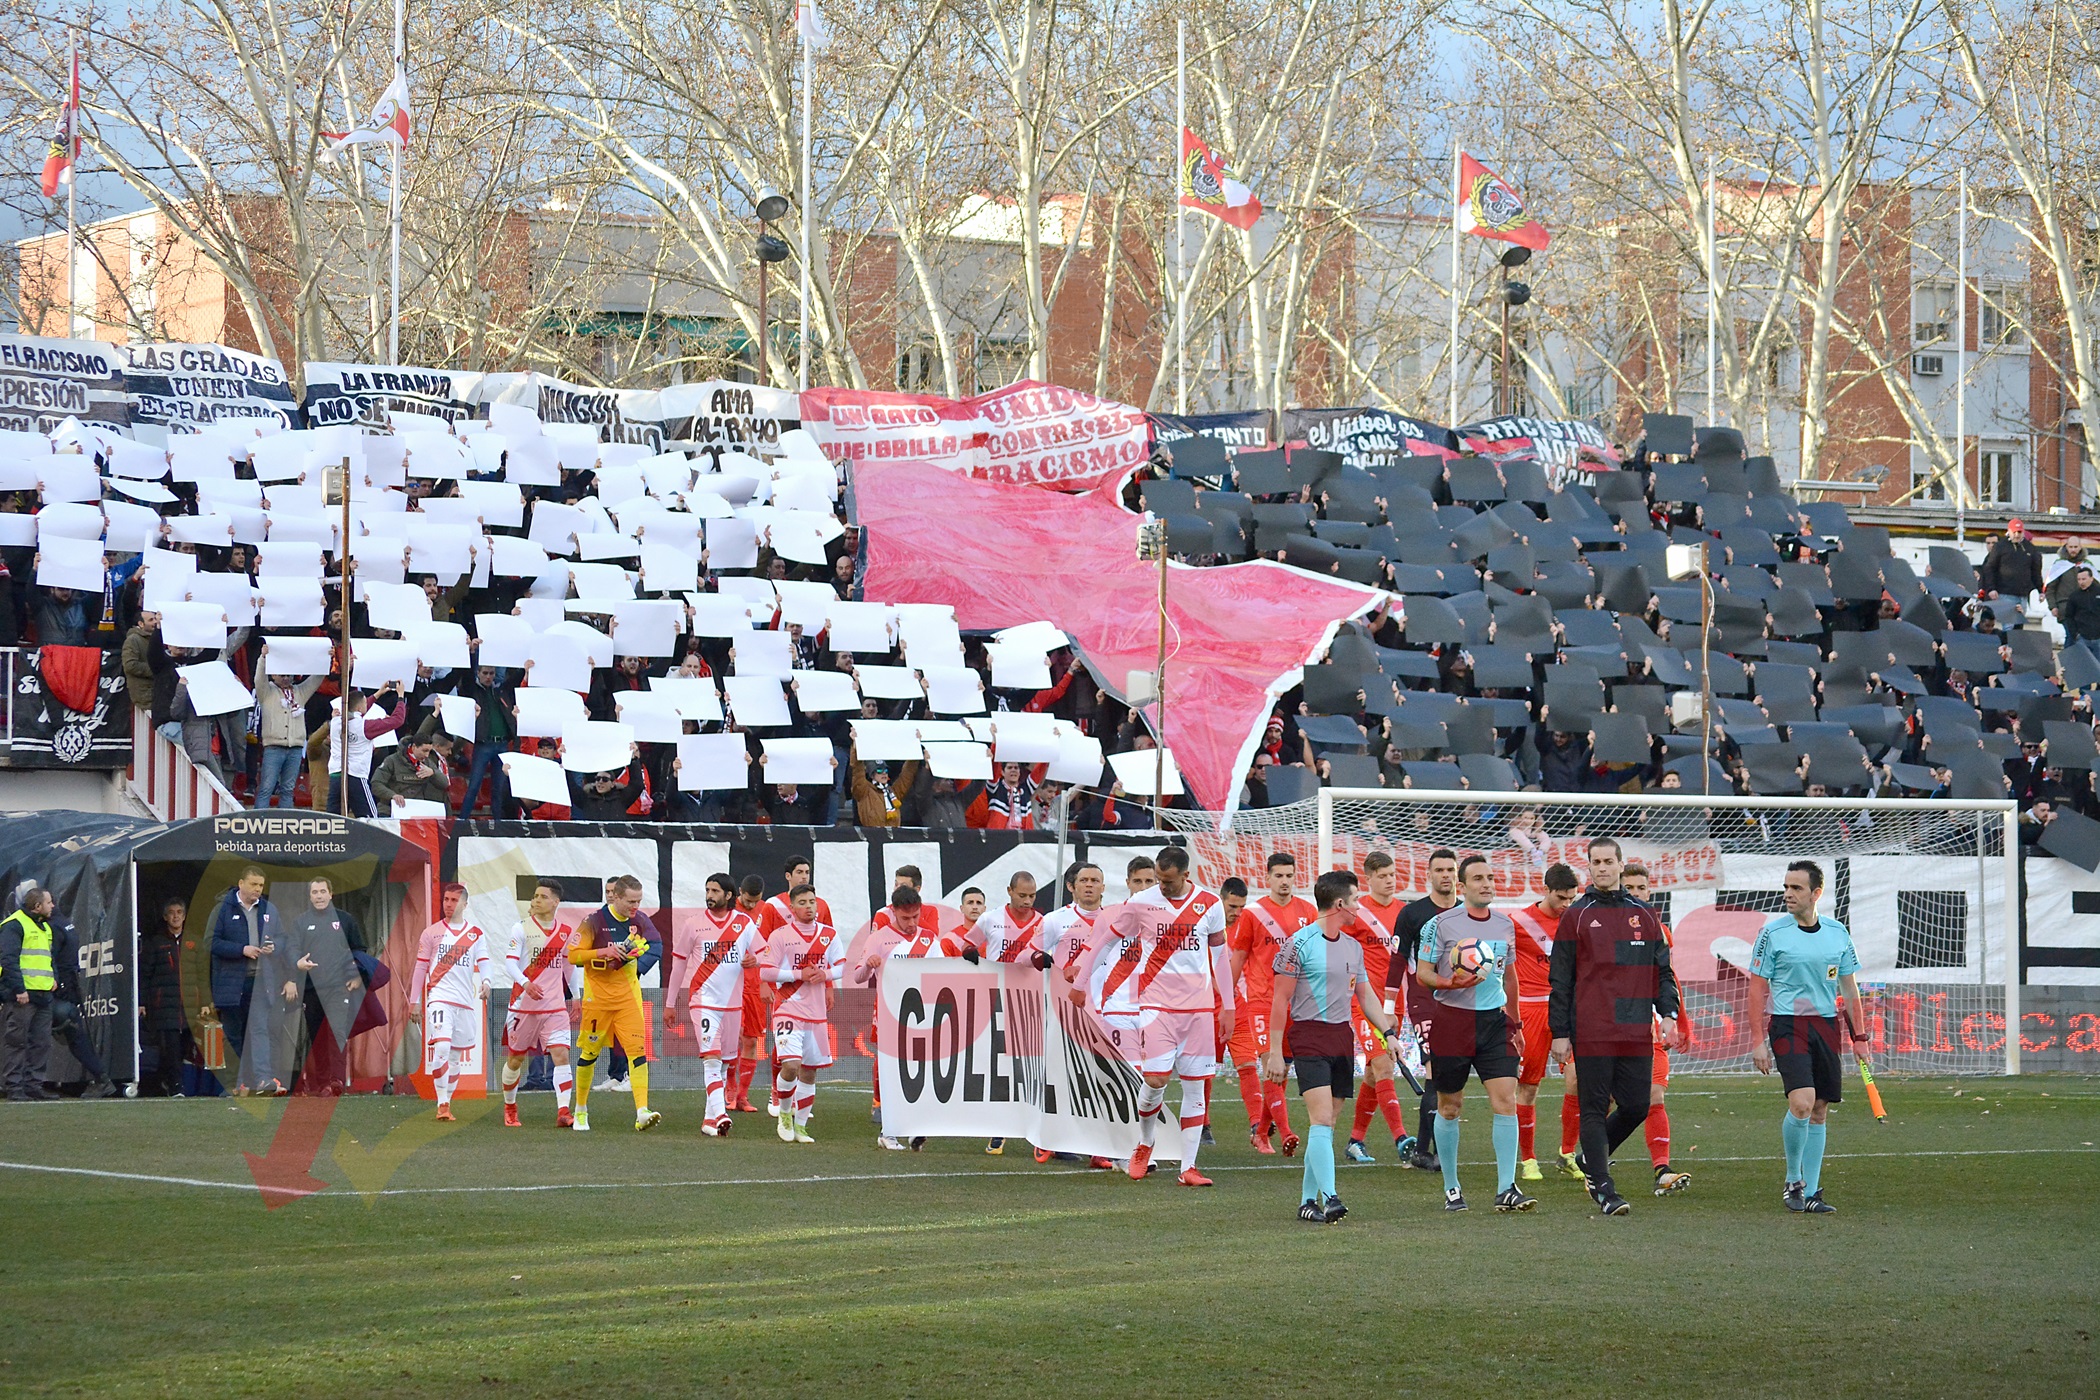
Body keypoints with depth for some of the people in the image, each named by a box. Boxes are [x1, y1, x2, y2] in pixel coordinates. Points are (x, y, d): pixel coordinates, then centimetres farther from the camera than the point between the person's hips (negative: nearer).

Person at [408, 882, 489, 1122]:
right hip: (439, 997, -3)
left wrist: (485, 980, -22)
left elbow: (483, 961, 0)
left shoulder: (476, 934, 10)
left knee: (456, 1056, 8)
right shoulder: (431, 933, 8)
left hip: (466, 1002, 3)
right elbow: (420, 968, 10)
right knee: (441, 1048, -20)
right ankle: (442, 1104, -17)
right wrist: (414, 1001, 8)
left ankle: (447, 1103, 19)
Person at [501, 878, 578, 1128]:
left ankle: (563, 1112, -20)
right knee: (515, 1059, 10)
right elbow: (510, 962, -13)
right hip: (524, 1005, -2)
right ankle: (509, 1108, 31)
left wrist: (575, 996, 24)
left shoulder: (566, 933, 7)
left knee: (561, 1055, -15)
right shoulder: (521, 929, -4)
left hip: (555, 1007, 2)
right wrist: (526, 983, -30)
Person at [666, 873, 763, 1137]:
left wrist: (754, 960, -14)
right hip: (703, 1000, -3)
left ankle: (710, 1116, 18)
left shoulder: (744, 923, 5)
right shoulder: (693, 925, 1)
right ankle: (719, 1115, -25)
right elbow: (678, 964, 8)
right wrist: (670, 1003, 9)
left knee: (725, 1061, 8)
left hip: (733, 1003, 3)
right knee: (711, 1058, -16)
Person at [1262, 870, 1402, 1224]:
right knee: (1321, 1118, -17)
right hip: (1308, 1037, -7)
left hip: (1342, 1038, 7)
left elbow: (1366, 996, 24)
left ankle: (1307, 1200, 13)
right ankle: (1329, 1197, -24)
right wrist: (1275, 1052, -9)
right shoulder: (1299, 943, -8)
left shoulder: (1353, 947, 14)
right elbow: (1280, 999, -7)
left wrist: (1389, 1030, 10)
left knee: (1327, 1124, 7)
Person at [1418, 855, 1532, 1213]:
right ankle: (1451, 1188, 19)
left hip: (1494, 1022, 3)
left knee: (1506, 1101, -10)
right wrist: (1451, 983, -22)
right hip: (1452, 1021, -3)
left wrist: (1515, 1023, 22)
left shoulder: (1505, 924, 10)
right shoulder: (1440, 924, -4)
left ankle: (1506, 1189, -9)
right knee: (1449, 1107, 6)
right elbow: (1422, 972, -3)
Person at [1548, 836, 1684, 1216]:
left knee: (1636, 1108, 3)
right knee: (1594, 1109, -3)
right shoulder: (1576, 917, 3)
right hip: (1591, 1034, -3)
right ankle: (1602, 1187, 2)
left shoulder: (1644, 916, 13)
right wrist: (1559, 1033, -2)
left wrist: (1668, 1014, 2)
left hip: (1637, 1034, 3)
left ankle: (1592, 1157, 27)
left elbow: (1662, 971, 16)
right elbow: (1560, 980, 3)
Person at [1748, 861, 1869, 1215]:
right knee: (1801, 1103, -20)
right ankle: (1793, 1181, -1)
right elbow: (1758, 987, -2)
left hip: (1826, 1026, 4)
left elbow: (1849, 986, 15)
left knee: (1820, 1110, 4)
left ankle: (1810, 1192, 11)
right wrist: (1758, 1040, -7)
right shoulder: (1773, 932, -4)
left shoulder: (1837, 932, 7)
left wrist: (1859, 1036, 11)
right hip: (1787, 1025, -4)